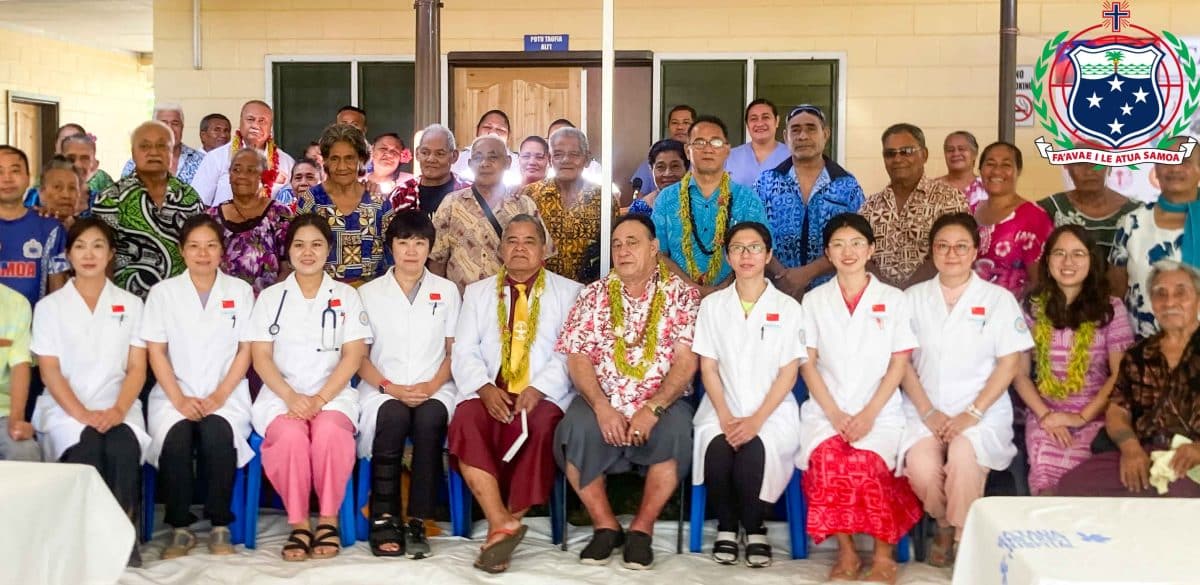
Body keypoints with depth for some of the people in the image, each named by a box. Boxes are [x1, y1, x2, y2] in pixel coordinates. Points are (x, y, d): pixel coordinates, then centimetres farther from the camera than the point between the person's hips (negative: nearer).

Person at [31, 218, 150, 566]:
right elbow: (50, 371, 0)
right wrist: (82, 414, -16)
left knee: (123, 447, -32)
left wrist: (118, 410, -13)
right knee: (86, 449, -34)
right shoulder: (50, 306, 8)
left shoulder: (131, 304, 13)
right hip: (66, 407, -1)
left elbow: (137, 368, 5)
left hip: (117, 407, 1)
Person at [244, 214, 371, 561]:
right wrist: (291, 397, -14)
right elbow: (261, 357, 4)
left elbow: (353, 356, 2)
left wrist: (321, 398, -13)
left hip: (333, 394, 0)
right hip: (281, 394, 1)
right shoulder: (270, 297, 12)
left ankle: (328, 519, -17)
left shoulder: (346, 296, 11)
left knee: (330, 431, -35)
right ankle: (298, 523, -19)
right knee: (290, 435, -34)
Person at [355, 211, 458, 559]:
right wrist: (390, 387, -12)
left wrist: (432, 386, -9)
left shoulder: (447, 291, 13)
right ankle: (383, 518, -28)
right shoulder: (369, 293, 10)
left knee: (430, 418, -34)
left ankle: (417, 522, -30)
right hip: (384, 389, 0)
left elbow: (454, 352, 10)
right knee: (393, 415, -35)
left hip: (433, 389, 1)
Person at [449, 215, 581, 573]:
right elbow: (464, 352, 9)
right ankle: (503, 524, -32)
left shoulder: (568, 292, 12)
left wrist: (538, 389, -15)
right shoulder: (477, 292, 19)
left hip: (543, 396, -2)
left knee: (541, 425, -35)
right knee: (465, 421, -31)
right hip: (489, 394, 2)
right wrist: (485, 388, -11)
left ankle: (506, 524, -25)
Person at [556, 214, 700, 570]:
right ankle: (606, 526, -8)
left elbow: (686, 360, -7)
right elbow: (578, 358, 0)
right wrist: (602, 407, -16)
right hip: (602, 402, 2)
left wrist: (652, 408, -20)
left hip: (662, 403, -1)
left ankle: (641, 530, -11)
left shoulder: (682, 294, 2)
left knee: (674, 432, -32)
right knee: (575, 430, -29)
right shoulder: (594, 295, 8)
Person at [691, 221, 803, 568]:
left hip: (772, 411, -1)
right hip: (722, 409, 1)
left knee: (753, 452, -32)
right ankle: (726, 527, -5)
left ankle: (755, 529, -5)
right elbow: (708, 367, 3)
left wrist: (756, 419, -16)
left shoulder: (788, 307, 4)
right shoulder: (712, 305, 8)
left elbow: (789, 372, -2)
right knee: (718, 450, -31)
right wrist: (726, 417, -12)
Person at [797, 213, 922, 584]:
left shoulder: (893, 300, 7)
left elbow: (899, 365, 1)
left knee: (867, 464, -31)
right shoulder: (814, 301, 10)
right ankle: (846, 553, -14)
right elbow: (808, 364, 5)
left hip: (880, 412, -1)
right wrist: (835, 414, -9)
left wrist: (868, 414, -11)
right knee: (827, 461, -31)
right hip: (825, 410, 1)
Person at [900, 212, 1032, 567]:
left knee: (963, 459, -34)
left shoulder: (998, 299, 5)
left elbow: (1008, 364, 0)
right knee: (921, 468, -28)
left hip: (982, 410, -1)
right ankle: (944, 524, 5)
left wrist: (973, 413, -12)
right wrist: (927, 411, -9)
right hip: (925, 410, 2)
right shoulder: (913, 298, 10)